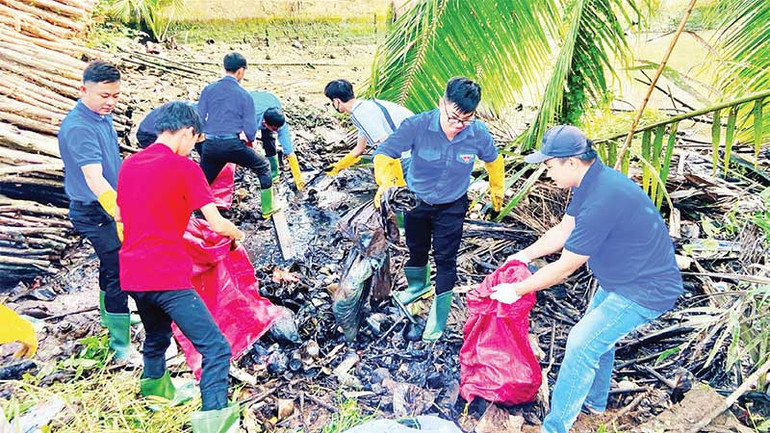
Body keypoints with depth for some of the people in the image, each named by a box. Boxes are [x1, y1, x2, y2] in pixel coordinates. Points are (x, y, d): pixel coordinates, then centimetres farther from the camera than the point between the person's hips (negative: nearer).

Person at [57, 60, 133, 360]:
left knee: (112, 265, 24)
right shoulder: (78, 128, -25)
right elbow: (94, 178, -37)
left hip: (110, 207, 9)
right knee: (119, 273, -6)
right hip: (95, 213, -9)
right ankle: (120, 347, 4)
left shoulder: (102, 116, 4)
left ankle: (109, 315, 45)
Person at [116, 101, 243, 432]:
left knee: (156, 336, 31)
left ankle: (153, 383, 52)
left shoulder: (128, 165, 11)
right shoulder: (184, 167, -9)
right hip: (167, 277, -8)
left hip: (131, 275, 8)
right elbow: (217, 224, -10)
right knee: (215, 348, -5)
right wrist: (237, 234, 10)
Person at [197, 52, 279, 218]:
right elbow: (251, 130, -3)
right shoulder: (244, 95, -2)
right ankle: (268, 208, 23)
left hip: (210, 147, 3)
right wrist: (248, 138, 19)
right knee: (263, 167, 20)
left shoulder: (208, 90, 5)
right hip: (234, 145, -3)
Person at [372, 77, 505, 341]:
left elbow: (493, 160, -1)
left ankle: (438, 317, 23)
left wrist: (497, 190, 13)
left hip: (452, 206, 0)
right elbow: (384, 153, -23)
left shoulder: (479, 134, -23)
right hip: (415, 200, 1)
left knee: (445, 259, 4)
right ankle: (418, 286, 52)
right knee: (416, 249, 20)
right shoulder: (417, 125, -30)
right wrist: (387, 182, -41)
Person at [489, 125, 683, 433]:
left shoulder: (600, 200, -34)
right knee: (596, 333, 22)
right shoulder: (591, 182, -2)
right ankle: (594, 401, 43)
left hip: (645, 290, -10)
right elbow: (564, 230, 9)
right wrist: (525, 255, 3)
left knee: (583, 341, -11)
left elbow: (564, 268, -27)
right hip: (621, 278, 10)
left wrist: (516, 290, -17)